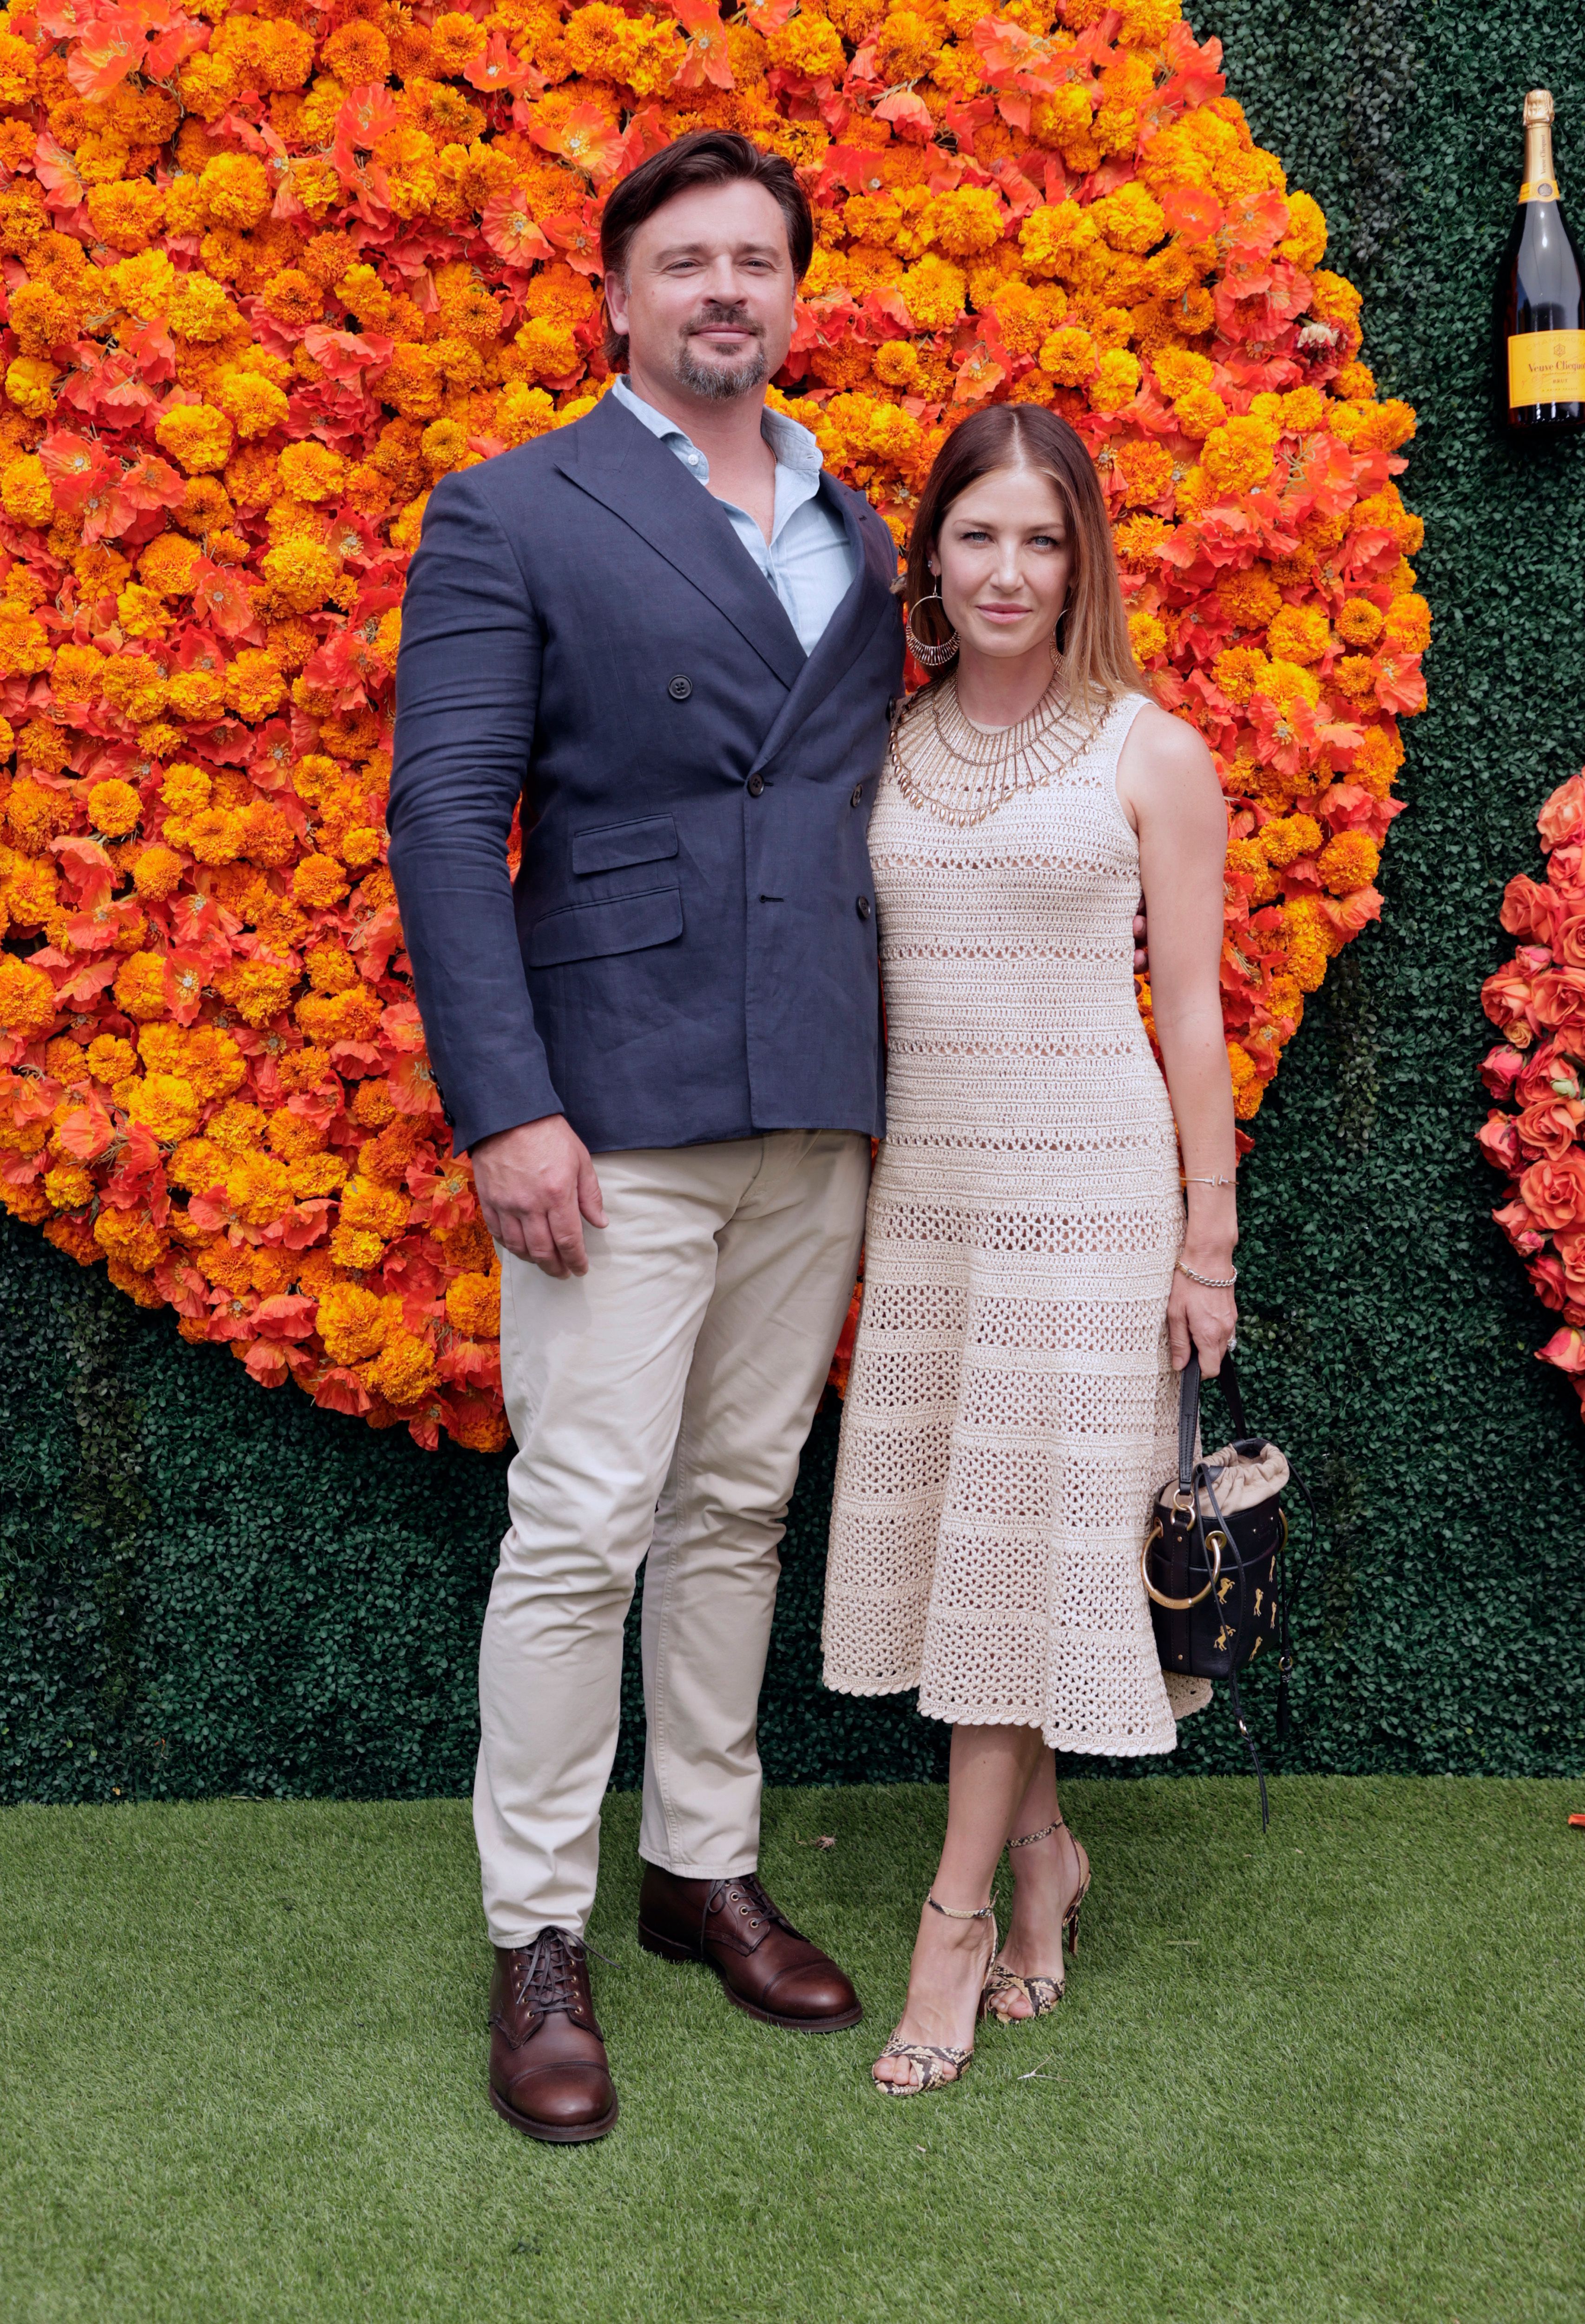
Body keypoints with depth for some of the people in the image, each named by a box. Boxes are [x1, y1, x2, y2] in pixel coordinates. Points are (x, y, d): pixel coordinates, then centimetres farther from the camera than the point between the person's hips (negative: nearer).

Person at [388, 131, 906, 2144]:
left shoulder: (854, 533, 16)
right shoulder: (511, 517, -2)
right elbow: (446, 820, -8)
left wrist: (883, 1078, 10)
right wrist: (506, 1108, -16)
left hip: (816, 1110, 5)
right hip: (616, 1109, -5)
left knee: (736, 1510, 13)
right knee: (582, 1526, -3)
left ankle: (707, 1868, 27)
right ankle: (536, 1940, 10)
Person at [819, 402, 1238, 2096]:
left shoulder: (1152, 754, -2)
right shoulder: (888, 752, 8)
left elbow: (1191, 1012, -2)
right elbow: (862, 983, 13)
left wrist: (1209, 1237, -4)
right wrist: (848, 1191, 11)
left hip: (1087, 1179, -4)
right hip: (917, 1178, 4)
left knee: (1033, 1531, -1)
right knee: (941, 1526, 8)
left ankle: (958, 1911, 7)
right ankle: (1042, 1845, 26)